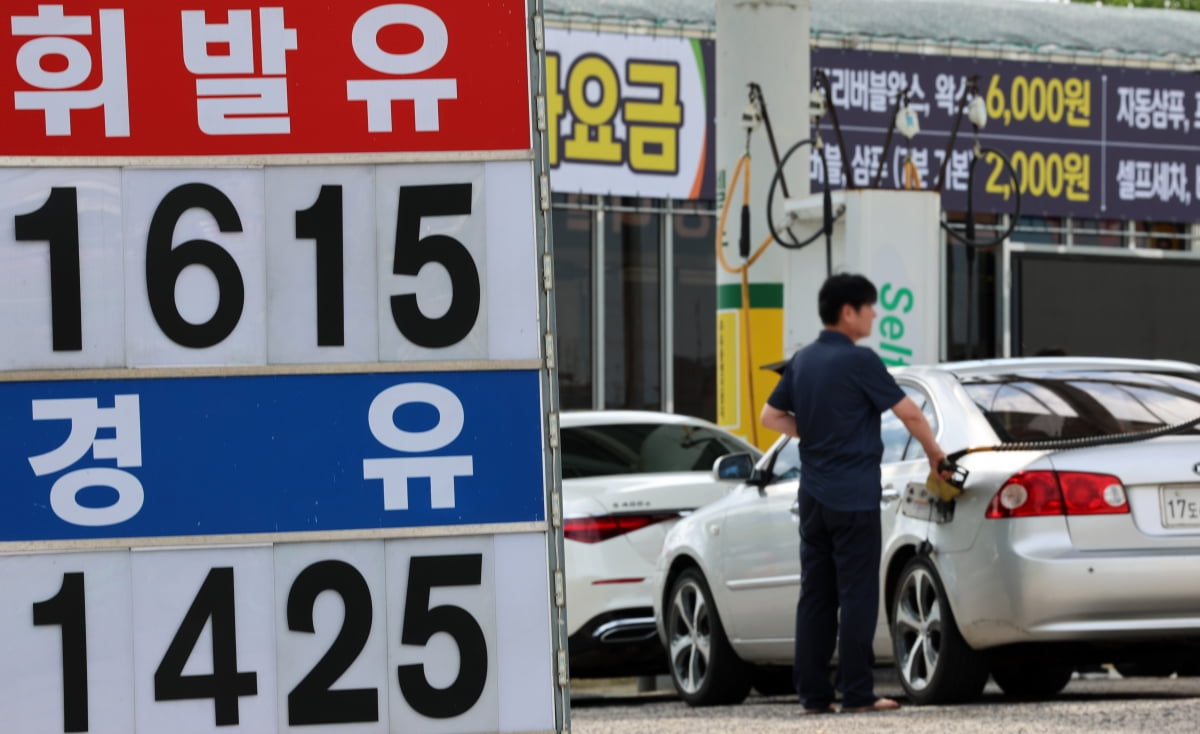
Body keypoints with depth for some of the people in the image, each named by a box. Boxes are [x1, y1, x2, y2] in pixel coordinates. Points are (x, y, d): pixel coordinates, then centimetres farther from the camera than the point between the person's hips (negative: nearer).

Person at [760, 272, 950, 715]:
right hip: (854, 496, -7)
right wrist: (935, 454, 4)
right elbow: (909, 413, -10)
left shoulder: (802, 362, 9)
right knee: (857, 595, -4)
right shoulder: (859, 362, -12)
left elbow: (771, 416, 18)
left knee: (816, 595, 7)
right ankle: (857, 692, -4)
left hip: (813, 495, 7)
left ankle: (813, 693, 7)